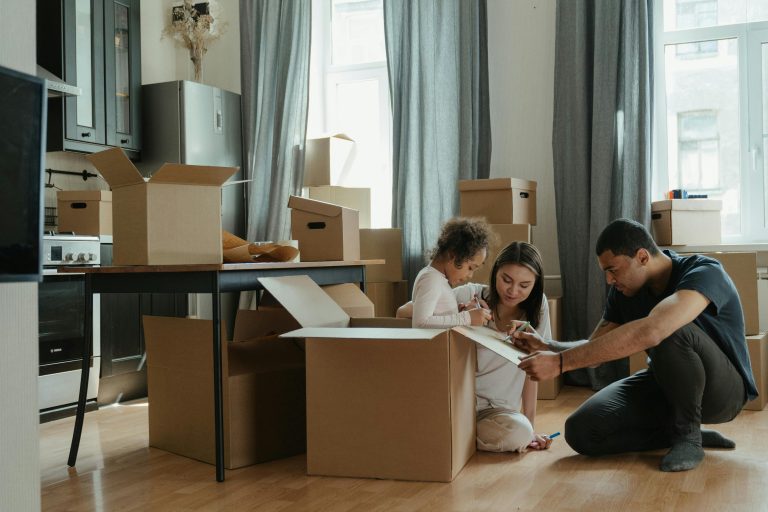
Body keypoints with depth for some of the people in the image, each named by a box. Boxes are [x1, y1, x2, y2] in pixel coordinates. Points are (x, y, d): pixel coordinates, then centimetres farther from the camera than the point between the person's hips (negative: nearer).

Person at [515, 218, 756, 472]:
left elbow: (649, 332, -46)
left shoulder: (705, 273, -28)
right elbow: (595, 348, 2)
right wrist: (547, 346, -19)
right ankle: (686, 431, 1)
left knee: (669, 332, -38)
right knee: (581, 431, -15)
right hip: (664, 384, 7)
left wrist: (560, 362, -47)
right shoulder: (623, 290, -5)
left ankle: (688, 435, -15)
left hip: (722, 388, -6)